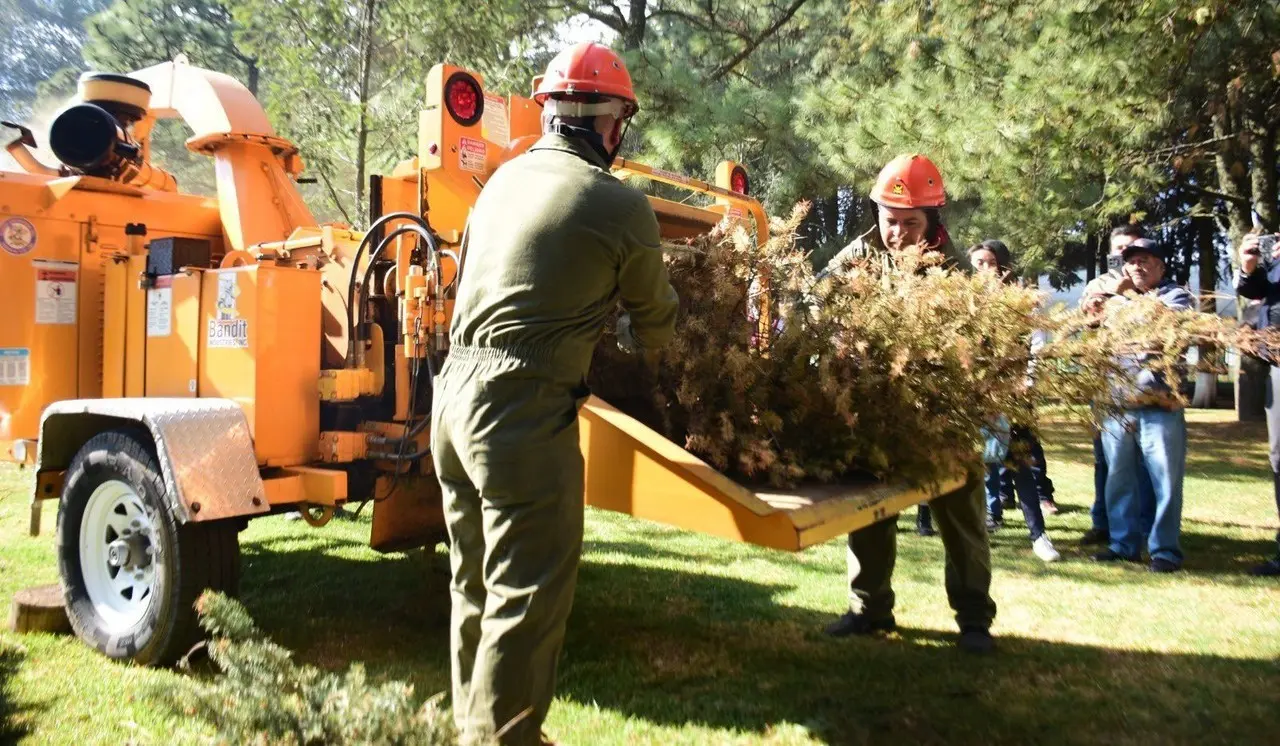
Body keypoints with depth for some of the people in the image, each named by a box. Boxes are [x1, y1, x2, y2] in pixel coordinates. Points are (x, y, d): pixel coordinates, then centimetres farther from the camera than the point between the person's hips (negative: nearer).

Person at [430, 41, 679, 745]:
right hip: (523, 409, -8)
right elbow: (656, 320, 7)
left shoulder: (505, 177, 12)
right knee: (526, 597, 2)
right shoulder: (621, 206, -7)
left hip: (455, 391, 8)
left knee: (478, 584, 20)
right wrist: (634, 338, 31)